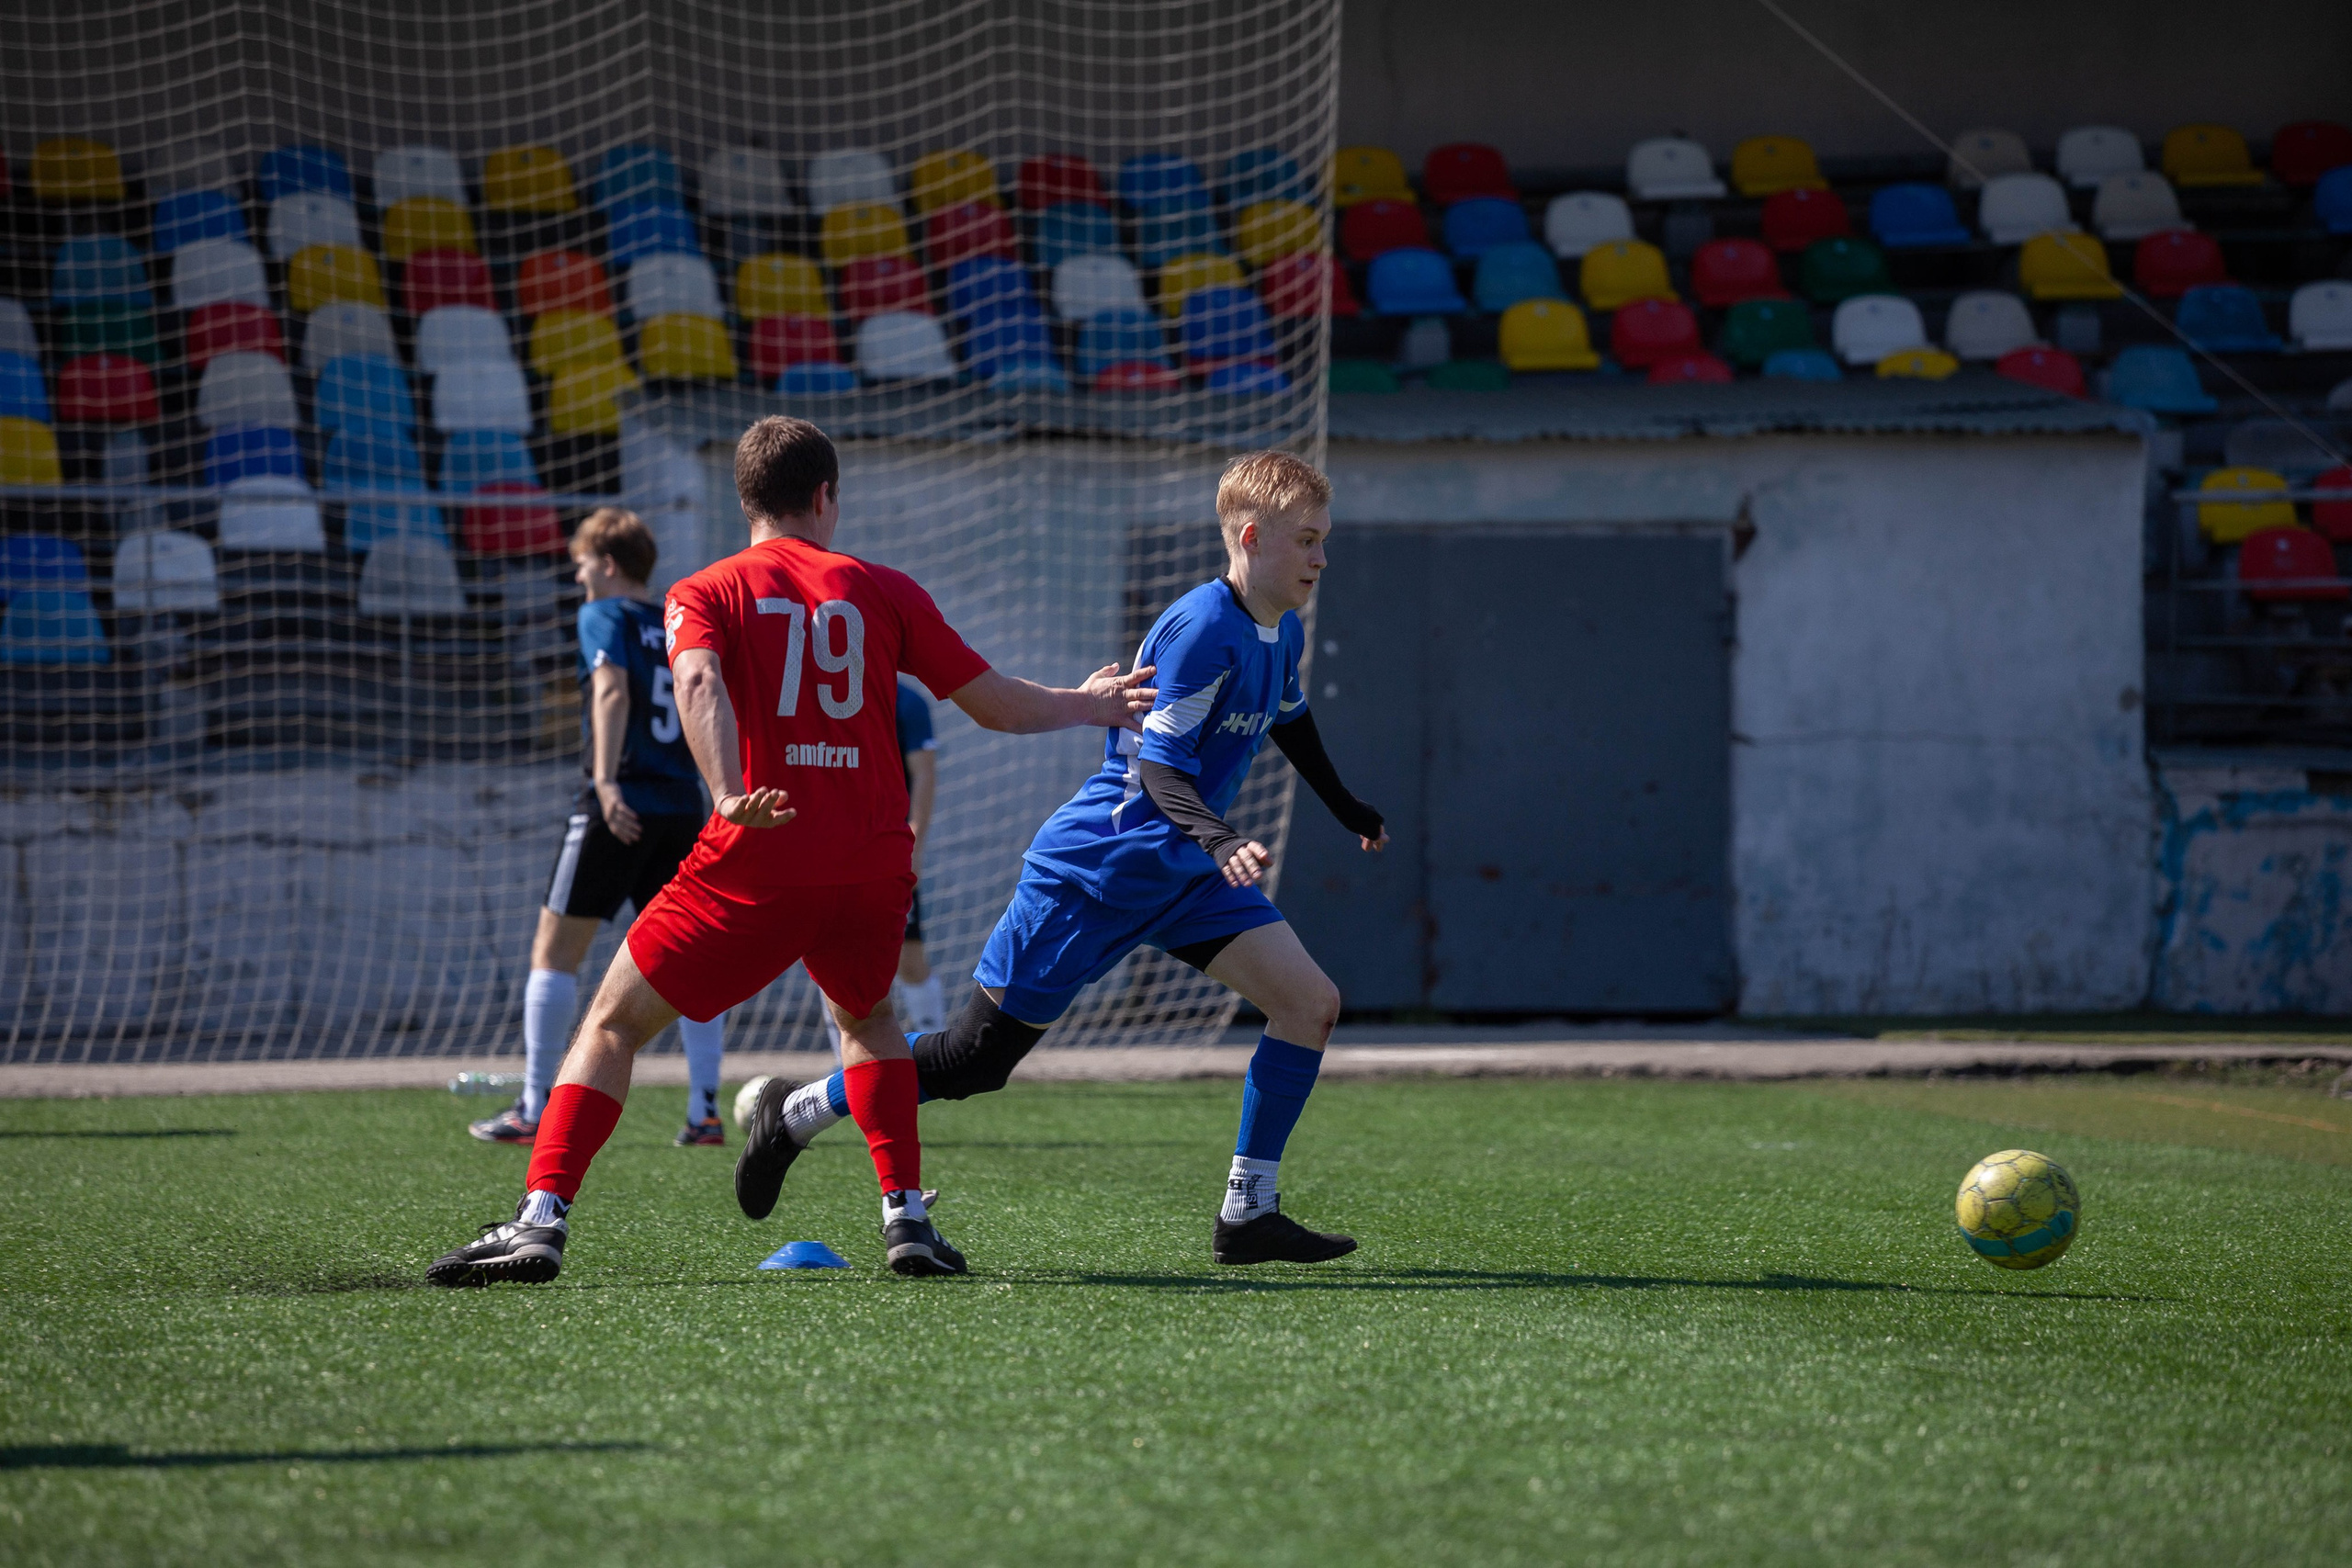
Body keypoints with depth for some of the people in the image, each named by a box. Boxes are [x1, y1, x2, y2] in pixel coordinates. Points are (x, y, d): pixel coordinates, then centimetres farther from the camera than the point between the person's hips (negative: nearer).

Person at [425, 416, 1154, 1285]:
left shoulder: (704, 594, 7)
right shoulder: (882, 590, 12)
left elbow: (698, 681, -15)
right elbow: (993, 701, 15)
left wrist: (729, 795, -29)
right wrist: (1086, 705, 33)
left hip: (755, 861, -3)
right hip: (874, 864, 3)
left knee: (614, 1022, 5)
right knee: (864, 1015, 31)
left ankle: (540, 1221, -10)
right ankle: (907, 1217, 19)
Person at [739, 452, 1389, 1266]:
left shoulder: (1283, 633, 6)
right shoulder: (1200, 628, -22)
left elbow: (1288, 722, 29)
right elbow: (1158, 766, -25)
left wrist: (1348, 809, 42)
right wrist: (1219, 841, -41)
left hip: (1183, 867, 9)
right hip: (1097, 866, -8)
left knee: (1310, 1001, -8)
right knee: (977, 1057, -2)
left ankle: (1247, 1215, -1)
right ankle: (793, 1115, 17)